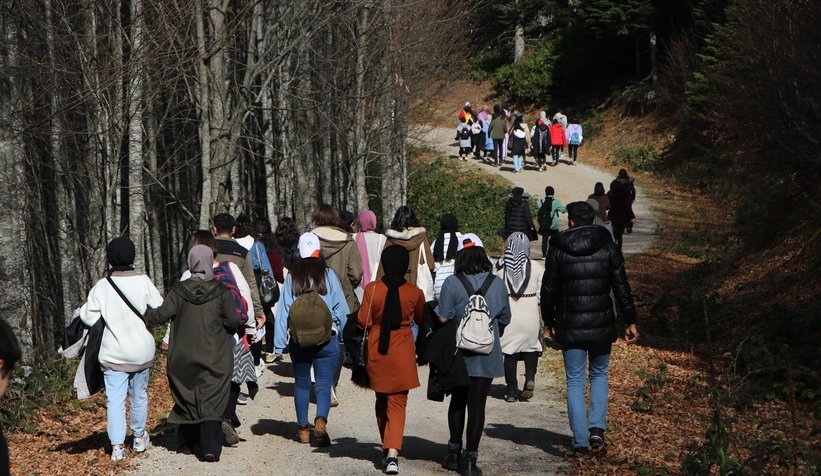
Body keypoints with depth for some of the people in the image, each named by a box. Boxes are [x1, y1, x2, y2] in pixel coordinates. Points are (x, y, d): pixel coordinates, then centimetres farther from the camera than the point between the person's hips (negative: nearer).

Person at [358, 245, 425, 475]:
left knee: (382, 400, 19)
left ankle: (387, 446, 31)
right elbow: (422, 321, 6)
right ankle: (392, 451, -16)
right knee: (398, 402, 0)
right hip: (402, 354, -1)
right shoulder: (414, 293, -8)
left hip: (377, 352, 1)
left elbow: (363, 321, -6)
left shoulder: (372, 289, -10)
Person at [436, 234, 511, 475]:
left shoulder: (452, 283, -10)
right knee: (477, 406, 4)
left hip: (459, 355, 0)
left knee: (457, 402, 18)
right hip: (487, 356, 1)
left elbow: (442, 319, -12)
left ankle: (454, 451, 23)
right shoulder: (497, 284, -1)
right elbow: (504, 321, 9)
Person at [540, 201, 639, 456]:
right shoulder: (608, 248, -1)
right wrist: (630, 322, 4)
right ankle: (596, 427, 2)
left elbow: (548, 290, 3)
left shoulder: (558, 250, -2)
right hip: (601, 325, 1)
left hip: (570, 327, -1)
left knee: (575, 382, 6)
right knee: (599, 374, 20)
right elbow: (621, 288, -2)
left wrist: (548, 321, 16)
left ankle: (580, 440, 4)